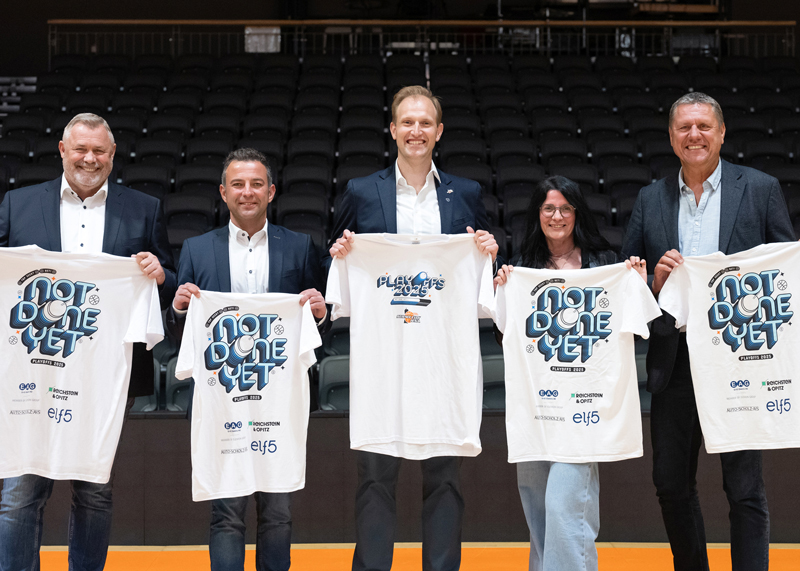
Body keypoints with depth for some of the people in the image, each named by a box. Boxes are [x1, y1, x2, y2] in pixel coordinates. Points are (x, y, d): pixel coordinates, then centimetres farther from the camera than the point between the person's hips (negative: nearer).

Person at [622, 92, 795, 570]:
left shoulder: (761, 189, 2)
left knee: (745, 488, 0)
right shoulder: (651, 200, 10)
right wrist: (654, 280, -10)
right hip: (674, 362, 3)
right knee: (671, 483, 11)